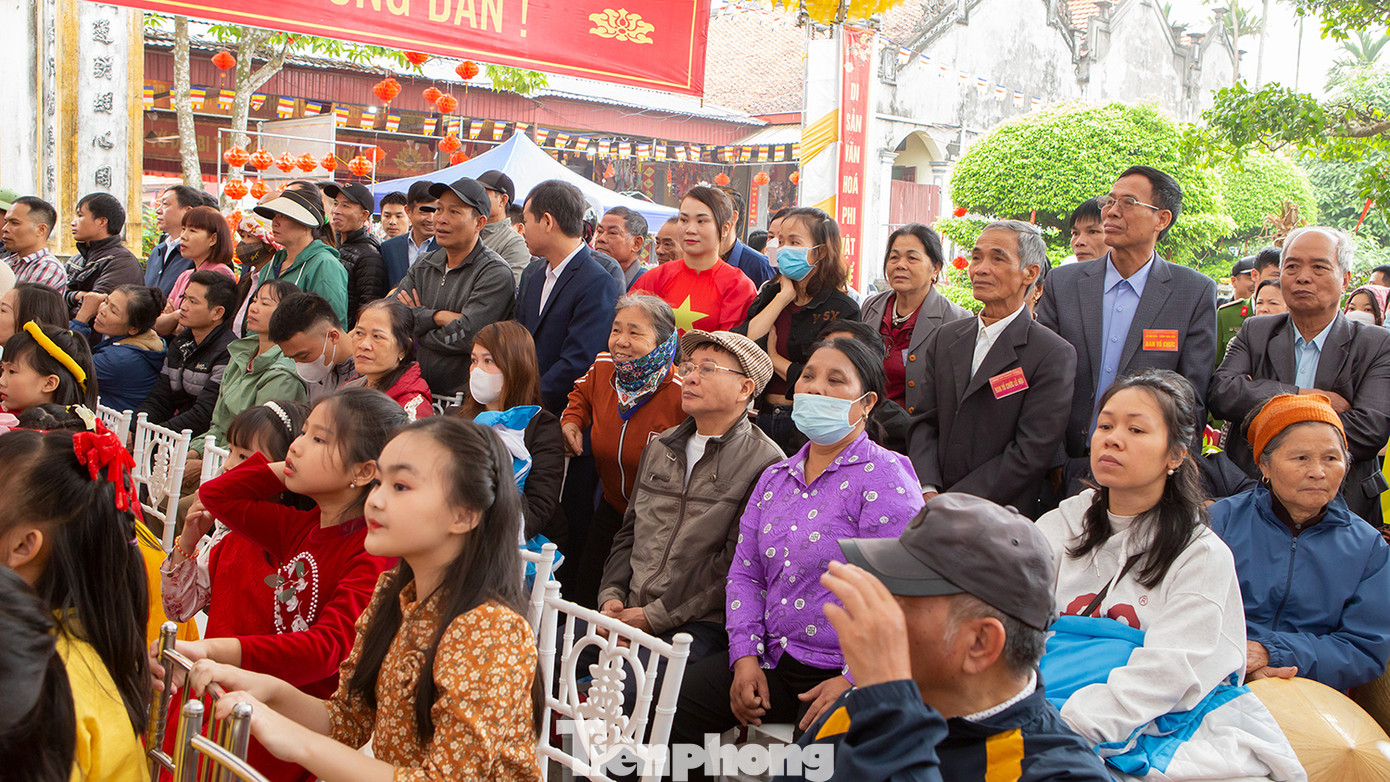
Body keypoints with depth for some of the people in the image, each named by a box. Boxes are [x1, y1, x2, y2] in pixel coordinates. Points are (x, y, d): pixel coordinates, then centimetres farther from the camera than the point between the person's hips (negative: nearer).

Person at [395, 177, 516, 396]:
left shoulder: (495, 273, -7)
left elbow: (465, 337, -16)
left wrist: (418, 317, 1)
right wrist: (437, 317, -12)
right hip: (415, 391, 5)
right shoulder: (422, 266, 15)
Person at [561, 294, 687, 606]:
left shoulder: (682, 392, -26)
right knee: (583, 605, 15)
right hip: (612, 510, 6)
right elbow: (581, 394, 20)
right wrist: (571, 422, 0)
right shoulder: (602, 369, -6)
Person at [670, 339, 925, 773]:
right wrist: (746, 656, 1)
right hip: (773, 660, 6)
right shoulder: (775, 478, 14)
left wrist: (854, 680, -18)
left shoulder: (885, 478, -9)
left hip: (844, 671, -6)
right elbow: (745, 572, 14)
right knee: (668, 704, -7)